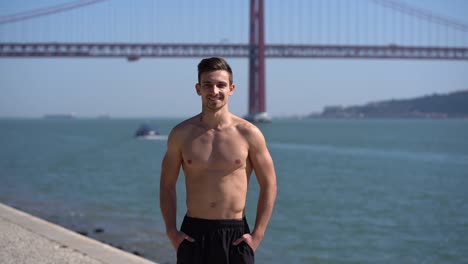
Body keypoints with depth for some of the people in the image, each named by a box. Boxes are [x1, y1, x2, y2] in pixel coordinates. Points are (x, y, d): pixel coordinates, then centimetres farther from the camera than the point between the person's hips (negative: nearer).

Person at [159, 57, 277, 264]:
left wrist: (257, 235, -4)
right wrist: (171, 231, 0)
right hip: (193, 234, 1)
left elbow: (269, 186, 3)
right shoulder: (181, 134, 2)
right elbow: (167, 185, 10)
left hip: (235, 235, -1)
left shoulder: (249, 134, -2)